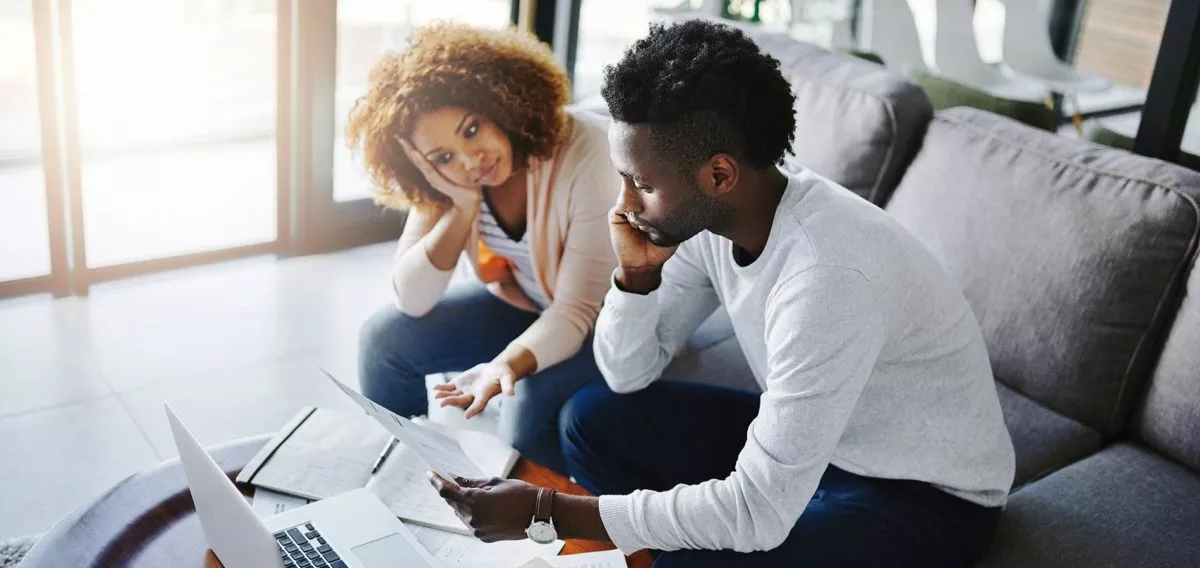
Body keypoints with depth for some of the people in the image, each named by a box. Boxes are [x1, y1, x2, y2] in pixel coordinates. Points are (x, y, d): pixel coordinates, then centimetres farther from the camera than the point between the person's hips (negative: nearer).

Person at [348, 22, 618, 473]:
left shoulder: (585, 156, -31)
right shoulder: (448, 176, -15)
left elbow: (578, 309, -30)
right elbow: (412, 301, -17)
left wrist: (507, 363, -46)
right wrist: (464, 207, -28)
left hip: (604, 319, -5)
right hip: (517, 303, 5)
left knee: (532, 401, -30)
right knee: (386, 335, -5)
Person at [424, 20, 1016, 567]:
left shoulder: (828, 276, -34)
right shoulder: (708, 218, -11)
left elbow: (758, 514, -33)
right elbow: (627, 375, 0)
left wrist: (546, 511, -29)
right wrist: (636, 271, -19)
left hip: (924, 493, -7)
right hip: (808, 440, 7)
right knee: (593, 418, 0)